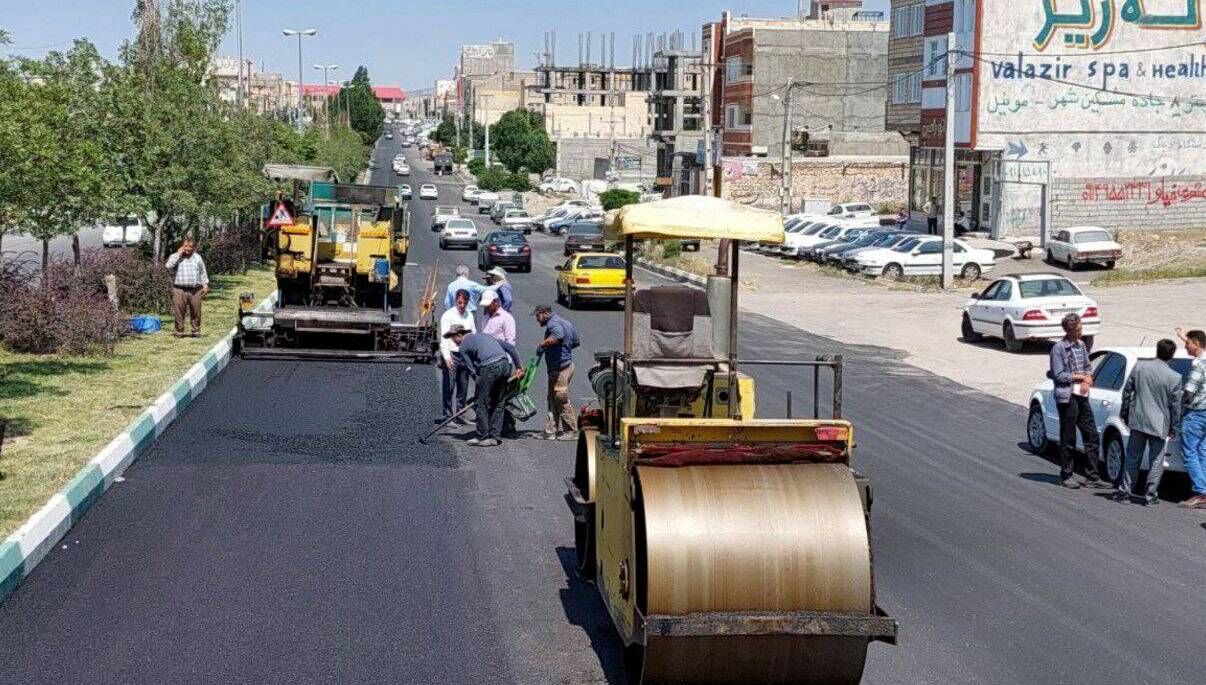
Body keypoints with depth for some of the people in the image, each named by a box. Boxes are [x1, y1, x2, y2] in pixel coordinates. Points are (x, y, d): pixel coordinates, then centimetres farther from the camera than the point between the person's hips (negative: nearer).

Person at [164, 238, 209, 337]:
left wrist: (205, 285, 11)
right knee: (179, 312, -2)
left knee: (196, 312, 4)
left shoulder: (197, 257, 15)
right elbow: (168, 266, -14)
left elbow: (203, 272, 19)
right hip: (179, 289, -2)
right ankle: (179, 331, 7)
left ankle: (196, 331, 13)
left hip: (195, 290, 2)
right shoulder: (175, 257, 6)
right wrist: (178, 254, -11)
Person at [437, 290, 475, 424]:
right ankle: (447, 413, -2)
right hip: (451, 355, -5)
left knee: (463, 387, 6)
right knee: (449, 386, -7)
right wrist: (446, 357, -25)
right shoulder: (448, 316, -4)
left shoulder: (469, 316, 13)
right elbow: (444, 338, -13)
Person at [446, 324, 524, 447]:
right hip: (506, 364, 7)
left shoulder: (463, 347, 10)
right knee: (497, 403, 15)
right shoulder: (484, 336, 30)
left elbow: (473, 370, 5)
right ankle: (494, 436, 18)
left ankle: (483, 437, 7)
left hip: (490, 368, -7)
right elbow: (510, 347, 25)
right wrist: (518, 367, 27)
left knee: (480, 403, 5)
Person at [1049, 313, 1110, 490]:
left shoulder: (1081, 345, 12)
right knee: (1068, 439, 1)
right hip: (1067, 397, -7)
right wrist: (1081, 377, -9)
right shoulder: (1059, 348, -10)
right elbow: (1059, 375, -13)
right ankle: (1066, 476, 12)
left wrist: (1087, 379, -3)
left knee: (1092, 437, 6)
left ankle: (1092, 477, 12)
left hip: (1082, 395, 7)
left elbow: (1088, 367, 18)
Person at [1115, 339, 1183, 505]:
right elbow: (1175, 406, -4)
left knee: (1133, 458, 13)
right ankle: (1150, 496, 9)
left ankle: (1124, 491, 16)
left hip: (1137, 421, 2)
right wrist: (1173, 428, 8)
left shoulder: (1139, 366, -5)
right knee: (1156, 462, 8)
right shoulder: (1174, 377, -11)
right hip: (1159, 424, -2)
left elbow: (1127, 391, 2)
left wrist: (1125, 413, 15)